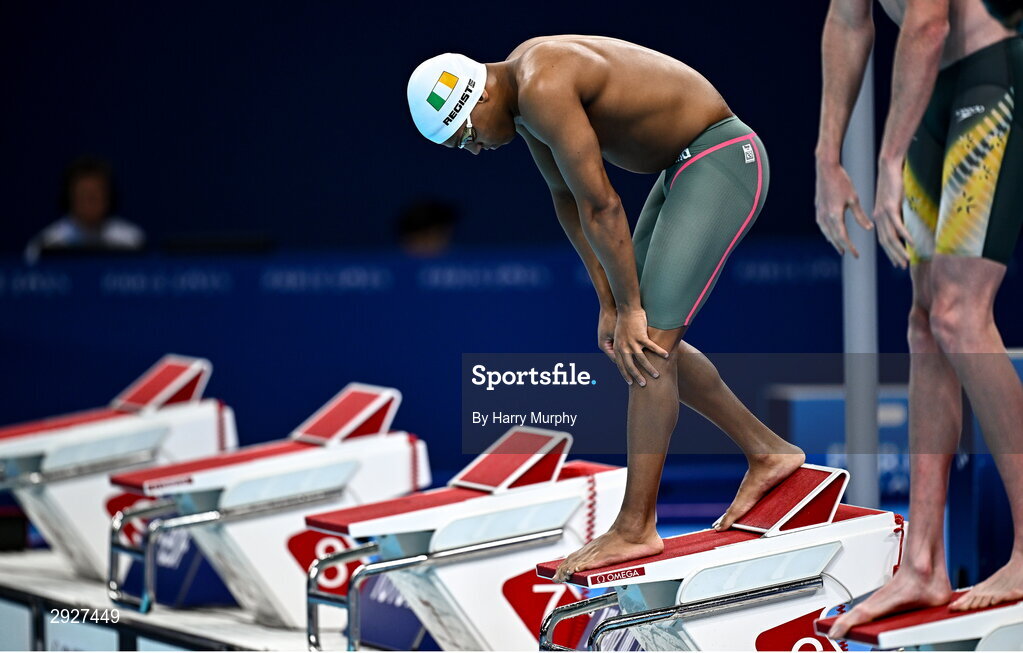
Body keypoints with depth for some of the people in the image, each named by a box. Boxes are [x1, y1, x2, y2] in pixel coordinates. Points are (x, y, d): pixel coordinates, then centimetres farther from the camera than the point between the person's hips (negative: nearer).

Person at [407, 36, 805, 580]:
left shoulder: (544, 89, -26)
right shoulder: (521, 88, 5)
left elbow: (601, 207, -23)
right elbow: (566, 198, 12)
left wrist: (628, 307, -14)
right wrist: (609, 304, 9)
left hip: (722, 162, -10)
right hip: (687, 168, 10)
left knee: (649, 342, -14)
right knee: (646, 343, 14)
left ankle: (635, 528, -11)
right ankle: (767, 452, 25)